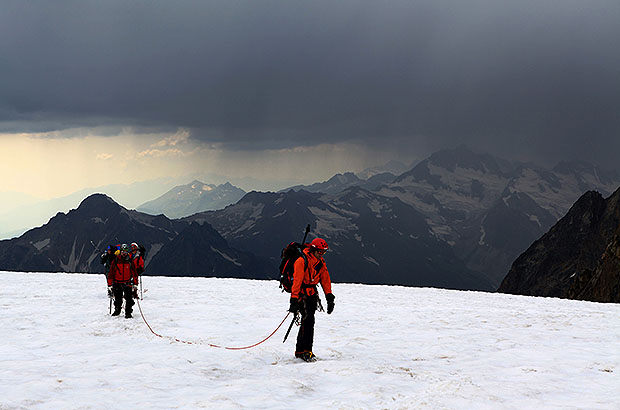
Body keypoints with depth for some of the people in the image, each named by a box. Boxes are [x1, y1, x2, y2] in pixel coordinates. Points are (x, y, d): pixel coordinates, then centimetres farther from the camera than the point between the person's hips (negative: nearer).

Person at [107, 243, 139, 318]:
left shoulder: (130, 261, 1)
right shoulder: (115, 261, 0)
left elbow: (134, 273, 6)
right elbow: (111, 273, 3)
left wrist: (135, 284, 1)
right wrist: (110, 284, 0)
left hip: (127, 283, 0)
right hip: (117, 283, 0)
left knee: (129, 299, -10)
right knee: (117, 299, 7)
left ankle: (128, 313, -4)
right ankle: (117, 310, 28)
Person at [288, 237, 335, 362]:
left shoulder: (321, 263, 7)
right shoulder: (302, 261, -18)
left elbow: (325, 280, 14)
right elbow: (297, 281, -22)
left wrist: (329, 297, 9)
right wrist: (294, 299, -27)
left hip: (312, 293, 8)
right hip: (301, 293, -7)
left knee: (308, 321, 6)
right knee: (308, 319, -20)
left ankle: (300, 351, 13)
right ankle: (305, 351, -19)